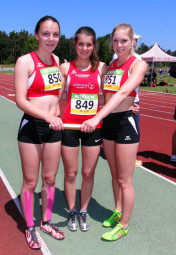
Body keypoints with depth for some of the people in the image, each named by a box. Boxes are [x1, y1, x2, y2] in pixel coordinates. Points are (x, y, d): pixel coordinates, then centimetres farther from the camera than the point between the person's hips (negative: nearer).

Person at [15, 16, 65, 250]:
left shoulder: (56, 60, 7)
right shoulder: (25, 61, -11)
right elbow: (20, 101, -18)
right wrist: (47, 116, -30)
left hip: (54, 127, 5)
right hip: (32, 127, -5)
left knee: (50, 178, 15)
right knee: (30, 182, 7)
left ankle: (47, 222, 34)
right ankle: (30, 228, 26)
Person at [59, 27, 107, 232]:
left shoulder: (101, 68, 3)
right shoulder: (66, 68, 2)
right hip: (69, 126, 0)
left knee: (88, 173, 10)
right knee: (70, 173, 10)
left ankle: (83, 212, 31)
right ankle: (72, 212, 31)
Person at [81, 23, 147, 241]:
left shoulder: (138, 64, -10)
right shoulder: (110, 65, 11)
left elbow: (123, 93, -25)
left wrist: (97, 118, -36)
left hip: (125, 121, -6)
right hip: (107, 121, 6)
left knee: (124, 180, 4)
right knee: (114, 174, 18)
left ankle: (124, 225, 20)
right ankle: (117, 212, 37)